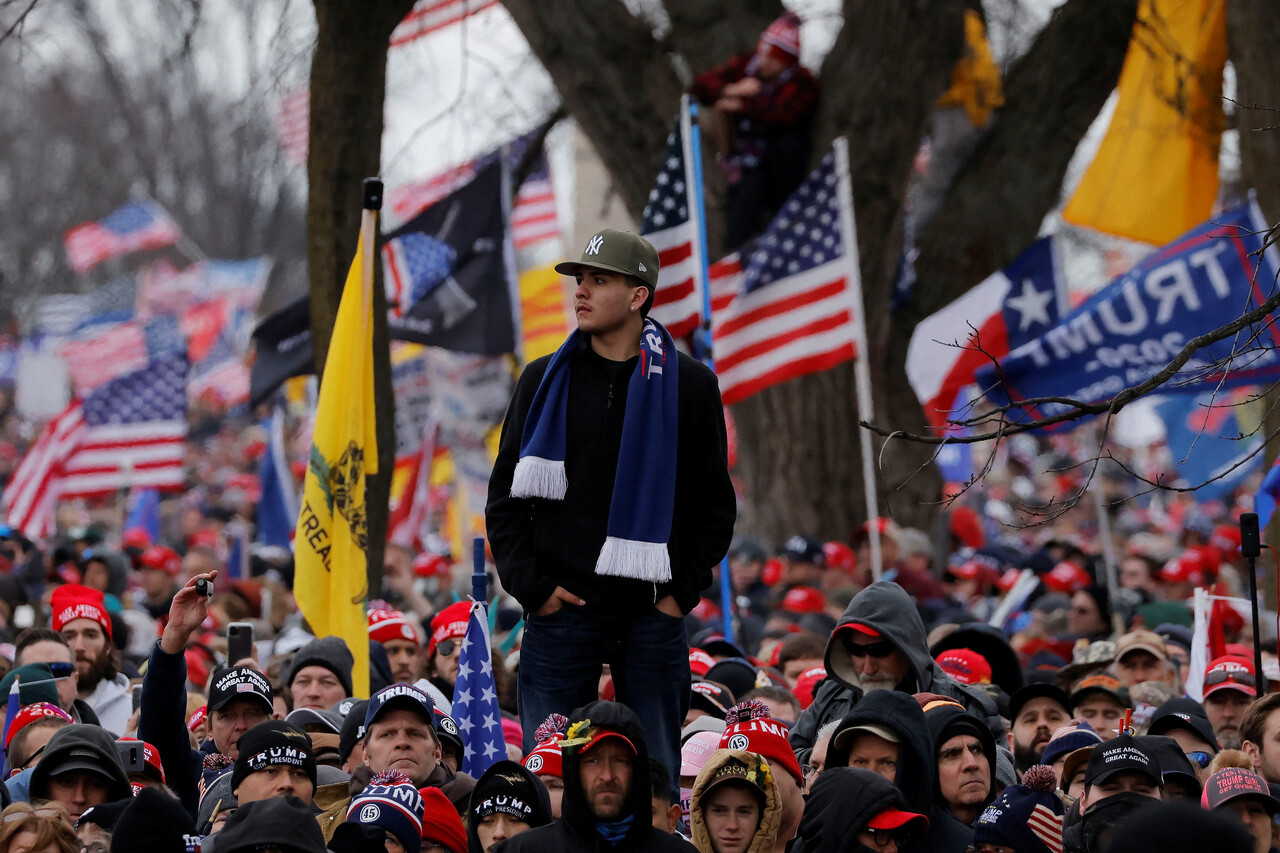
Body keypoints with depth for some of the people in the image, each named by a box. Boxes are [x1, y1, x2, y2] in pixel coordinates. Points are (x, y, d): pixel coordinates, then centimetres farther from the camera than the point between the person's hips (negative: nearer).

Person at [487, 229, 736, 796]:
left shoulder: (689, 385, 5)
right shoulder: (546, 381, 9)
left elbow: (714, 503, 8)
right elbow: (506, 495, 9)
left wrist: (683, 590, -3)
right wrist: (530, 585, -3)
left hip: (651, 616, -1)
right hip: (560, 611, 1)